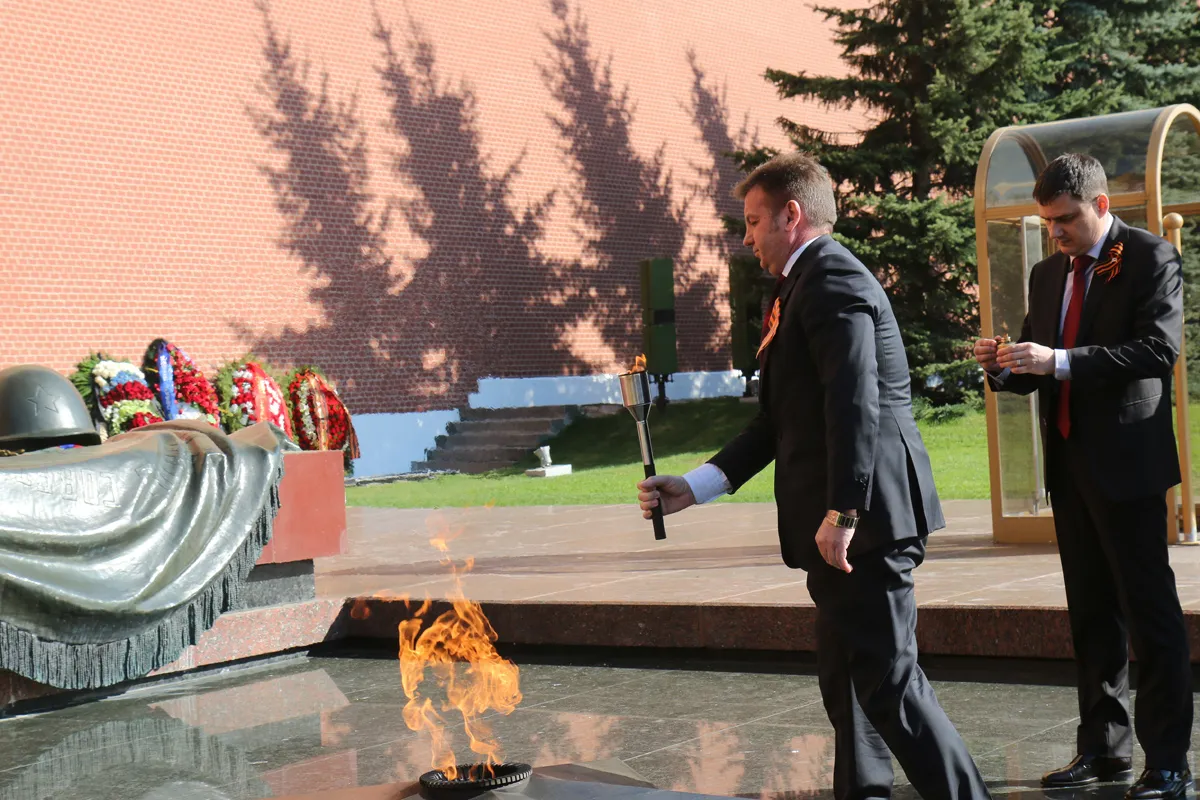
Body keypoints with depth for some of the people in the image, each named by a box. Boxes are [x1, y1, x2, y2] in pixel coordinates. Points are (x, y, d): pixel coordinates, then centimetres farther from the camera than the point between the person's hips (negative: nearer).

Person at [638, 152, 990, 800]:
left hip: (865, 517, -11)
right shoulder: (804, 287, 21)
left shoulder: (832, 280, -12)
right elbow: (781, 419, 21)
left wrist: (841, 511, -25)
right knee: (844, 675, 17)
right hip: (839, 525, 11)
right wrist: (695, 487, 16)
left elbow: (855, 404, -23)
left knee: (886, 675, -8)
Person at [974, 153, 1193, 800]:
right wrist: (1004, 367, -5)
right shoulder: (1047, 273, 15)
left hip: (1126, 461, -7)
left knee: (1150, 612, -4)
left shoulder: (1151, 258, -6)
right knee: (1091, 613, 13)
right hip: (1069, 463, 7)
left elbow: (1159, 349, -19)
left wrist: (1061, 362, -24)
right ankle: (1104, 748, 21)